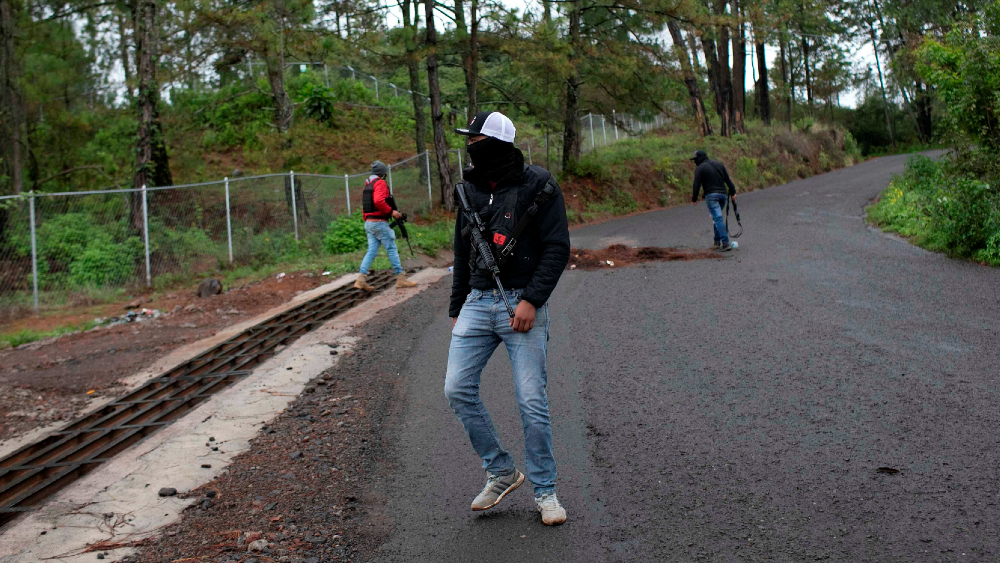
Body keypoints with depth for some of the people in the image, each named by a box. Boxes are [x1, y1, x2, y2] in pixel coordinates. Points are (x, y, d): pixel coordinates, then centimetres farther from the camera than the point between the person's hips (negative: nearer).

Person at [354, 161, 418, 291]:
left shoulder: (367, 186, 17)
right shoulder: (380, 183, -10)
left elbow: (364, 206, 19)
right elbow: (378, 201, -25)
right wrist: (391, 212, -17)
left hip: (368, 223, 8)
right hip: (380, 223, -8)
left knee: (371, 251, 5)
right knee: (392, 249, -1)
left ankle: (361, 279, -6)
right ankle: (401, 279, 3)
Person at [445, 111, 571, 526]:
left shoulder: (537, 186, -6)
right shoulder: (470, 189, 12)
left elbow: (557, 248, -9)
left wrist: (531, 300, -18)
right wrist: (457, 308, 19)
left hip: (522, 305, -5)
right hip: (478, 302, 5)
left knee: (532, 402, -4)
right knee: (458, 389, -4)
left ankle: (545, 491, 13)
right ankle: (501, 472, 13)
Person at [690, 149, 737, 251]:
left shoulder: (699, 168, -1)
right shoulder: (719, 164, 16)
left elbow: (697, 185, -4)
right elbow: (727, 179, 16)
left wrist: (694, 199, 4)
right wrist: (733, 192, 21)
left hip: (711, 195, -6)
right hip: (722, 194, 6)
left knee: (718, 219, -11)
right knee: (717, 217, 19)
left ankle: (725, 243, -19)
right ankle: (718, 241, 17)